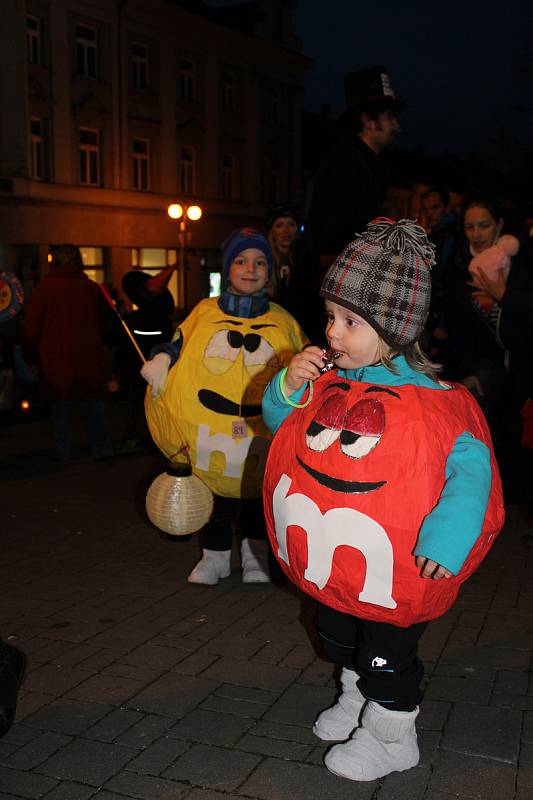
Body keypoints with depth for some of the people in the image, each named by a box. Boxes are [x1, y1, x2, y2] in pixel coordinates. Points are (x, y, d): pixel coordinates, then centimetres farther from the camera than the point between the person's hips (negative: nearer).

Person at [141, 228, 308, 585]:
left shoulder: (282, 321, 4)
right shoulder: (205, 312, 1)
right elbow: (178, 347, 6)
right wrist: (161, 361, -12)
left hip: (260, 431, 0)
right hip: (210, 428, 0)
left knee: (256, 490, 14)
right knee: (215, 491, 10)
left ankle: (255, 553, 31)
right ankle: (215, 555, 27)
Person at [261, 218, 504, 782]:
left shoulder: (427, 400, -23)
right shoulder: (328, 382, -4)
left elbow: (471, 463, -23)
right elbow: (278, 422, 9)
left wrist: (447, 536, -35)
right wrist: (289, 387, -13)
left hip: (394, 568, -6)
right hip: (331, 560, 7)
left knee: (387, 653, 12)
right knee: (338, 636, 27)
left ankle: (391, 738, 36)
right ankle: (356, 699, 53)